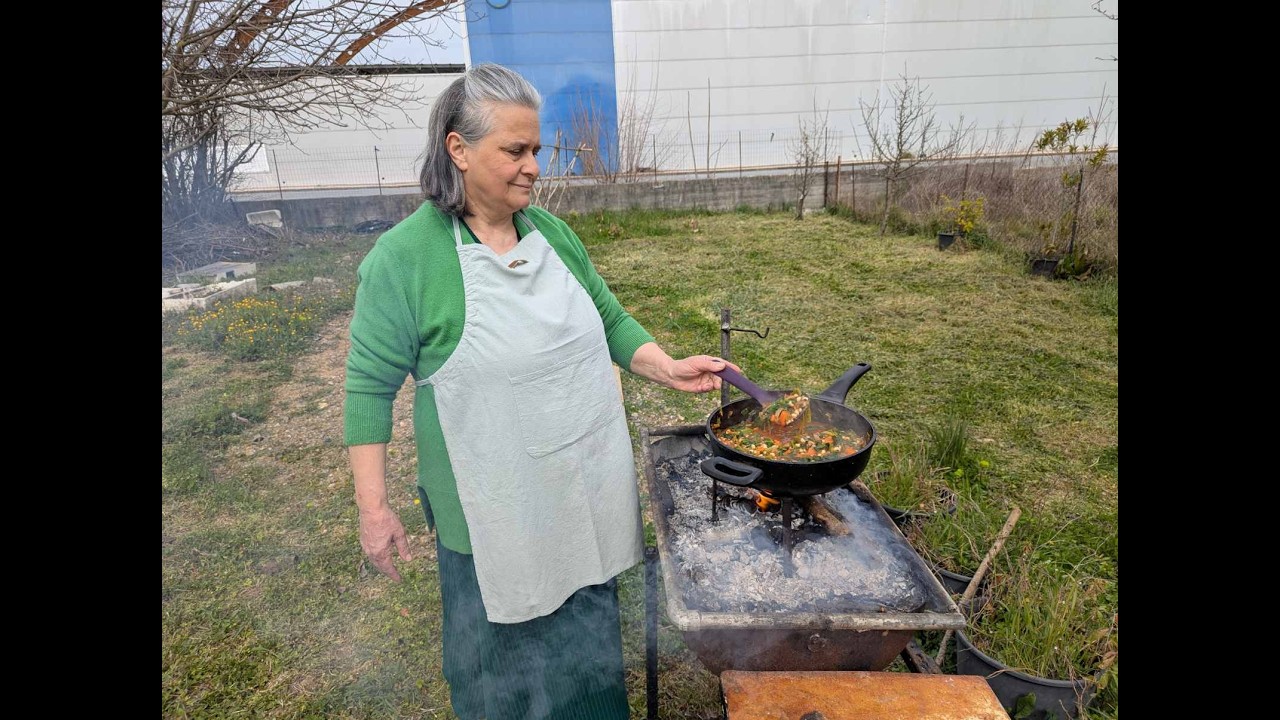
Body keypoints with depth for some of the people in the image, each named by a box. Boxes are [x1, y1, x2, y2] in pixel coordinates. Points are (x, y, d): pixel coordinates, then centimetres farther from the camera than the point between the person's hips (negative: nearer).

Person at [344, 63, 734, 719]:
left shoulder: (551, 231, 2)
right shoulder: (403, 257, -14)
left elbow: (610, 321, 11)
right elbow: (371, 384, -9)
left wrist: (667, 368, -3)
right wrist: (372, 506, -9)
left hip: (587, 494, 5)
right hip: (494, 512, -4)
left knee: (589, 640, 24)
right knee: (499, 664, 19)